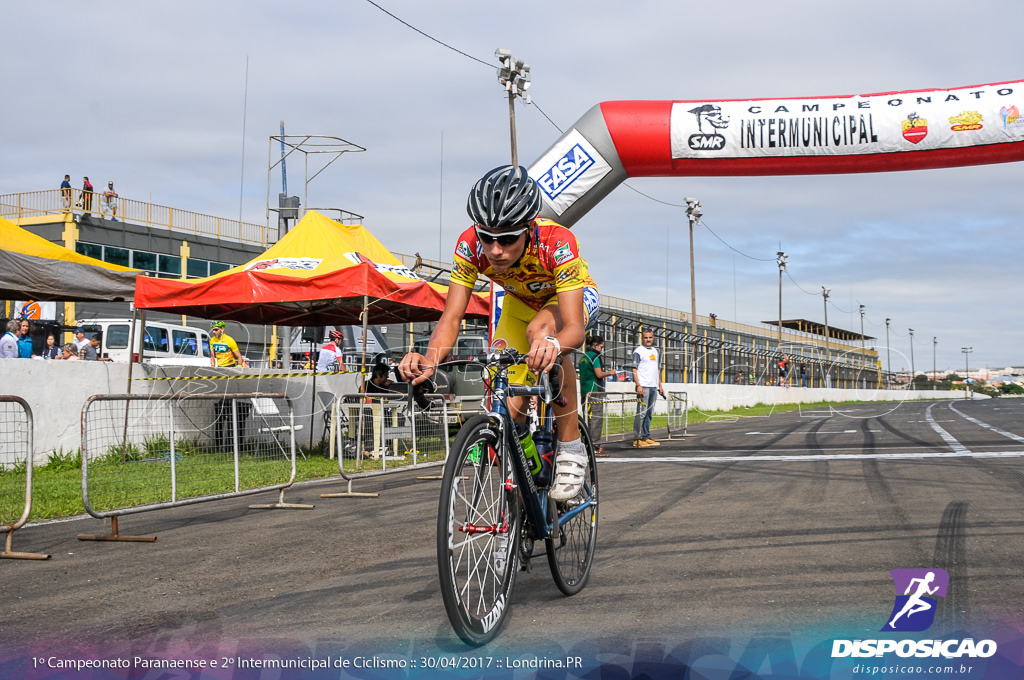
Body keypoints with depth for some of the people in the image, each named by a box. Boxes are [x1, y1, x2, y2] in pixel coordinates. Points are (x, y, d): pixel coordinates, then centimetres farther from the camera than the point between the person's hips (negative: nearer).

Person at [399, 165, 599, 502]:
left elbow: (574, 327, -46)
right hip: (520, 303, 4)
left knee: (540, 330, -39)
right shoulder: (470, 245, -31)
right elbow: (451, 317, -31)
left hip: (573, 296, -3)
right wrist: (430, 358, -52)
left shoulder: (557, 243, -40)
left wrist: (552, 344, -70)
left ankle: (571, 450, -25)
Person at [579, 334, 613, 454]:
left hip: (584, 390, 9)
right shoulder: (594, 356, -10)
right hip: (595, 390, -9)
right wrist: (609, 373, -2)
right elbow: (599, 374, -18)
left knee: (588, 417, 11)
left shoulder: (583, 357, 17)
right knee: (596, 417, -8)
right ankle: (595, 445, -10)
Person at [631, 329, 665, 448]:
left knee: (649, 413, 11)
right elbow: (634, 369, -10)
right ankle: (637, 439, -8)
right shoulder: (638, 351, -5)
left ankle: (646, 437, 18)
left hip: (654, 387, 8)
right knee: (641, 413, -9)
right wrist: (638, 385, -19)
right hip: (643, 386, -8)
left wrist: (660, 385, 19)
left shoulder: (655, 351, 18)